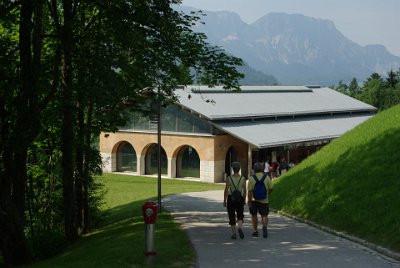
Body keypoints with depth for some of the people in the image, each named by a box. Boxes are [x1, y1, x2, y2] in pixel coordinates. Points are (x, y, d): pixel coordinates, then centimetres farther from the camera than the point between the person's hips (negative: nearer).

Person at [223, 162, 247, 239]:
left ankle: (234, 234, 11)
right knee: (240, 216, 10)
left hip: (231, 199, -1)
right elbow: (244, 191, -1)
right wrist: (244, 200, 11)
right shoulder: (243, 178, -4)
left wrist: (224, 201, 0)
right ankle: (240, 228, -18)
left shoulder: (229, 178, -8)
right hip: (240, 199, 1)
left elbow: (226, 190, -8)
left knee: (232, 217, 11)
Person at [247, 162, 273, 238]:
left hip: (254, 200, -1)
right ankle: (265, 226, -22)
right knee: (264, 215, 5)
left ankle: (255, 231, 18)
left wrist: (249, 201, -9)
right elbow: (270, 189, 0)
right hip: (264, 200, 1)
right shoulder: (266, 177, -3)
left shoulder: (251, 178, -8)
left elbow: (249, 191, -12)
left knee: (254, 215, 14)